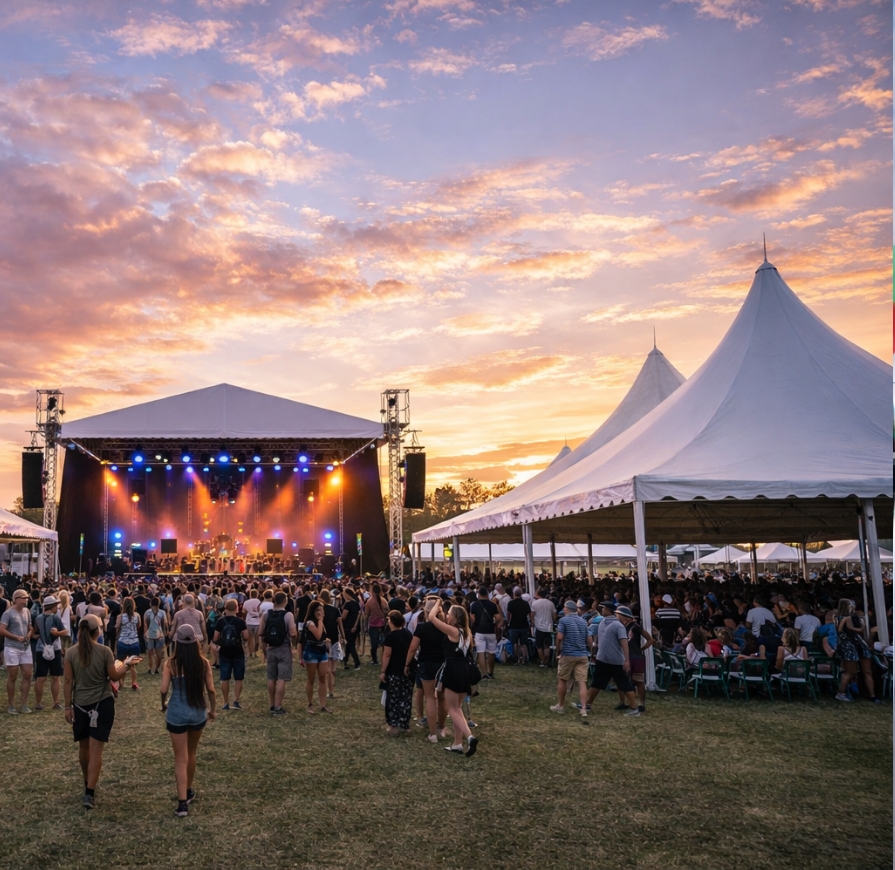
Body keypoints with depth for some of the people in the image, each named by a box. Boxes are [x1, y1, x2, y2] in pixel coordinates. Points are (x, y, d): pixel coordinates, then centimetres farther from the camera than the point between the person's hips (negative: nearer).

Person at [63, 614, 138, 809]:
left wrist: (68, 707, 3)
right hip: (102, 704, -3)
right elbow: (114, 677, -5)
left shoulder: (71, 653, -4)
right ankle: (90, 793, -6)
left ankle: (88, 784, 35)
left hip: (80, 705, 3)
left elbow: (68, 682, -2)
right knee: (96, 750, -1)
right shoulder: (104, 651, -11)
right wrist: (126, 665, 12)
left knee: (84, 747, 19)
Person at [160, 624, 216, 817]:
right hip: (198, 713, 3)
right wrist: (212, 709, 12)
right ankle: (188, 791, 39)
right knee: (191, 754, 23)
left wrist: (164, 705, 8)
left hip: (177, 714, -2)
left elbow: (163, 690, -13)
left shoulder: (171, 664, -10)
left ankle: (183, 803, -2)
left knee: (181, 759, 4)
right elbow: (211, 689, -3)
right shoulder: (204, 662, -5)